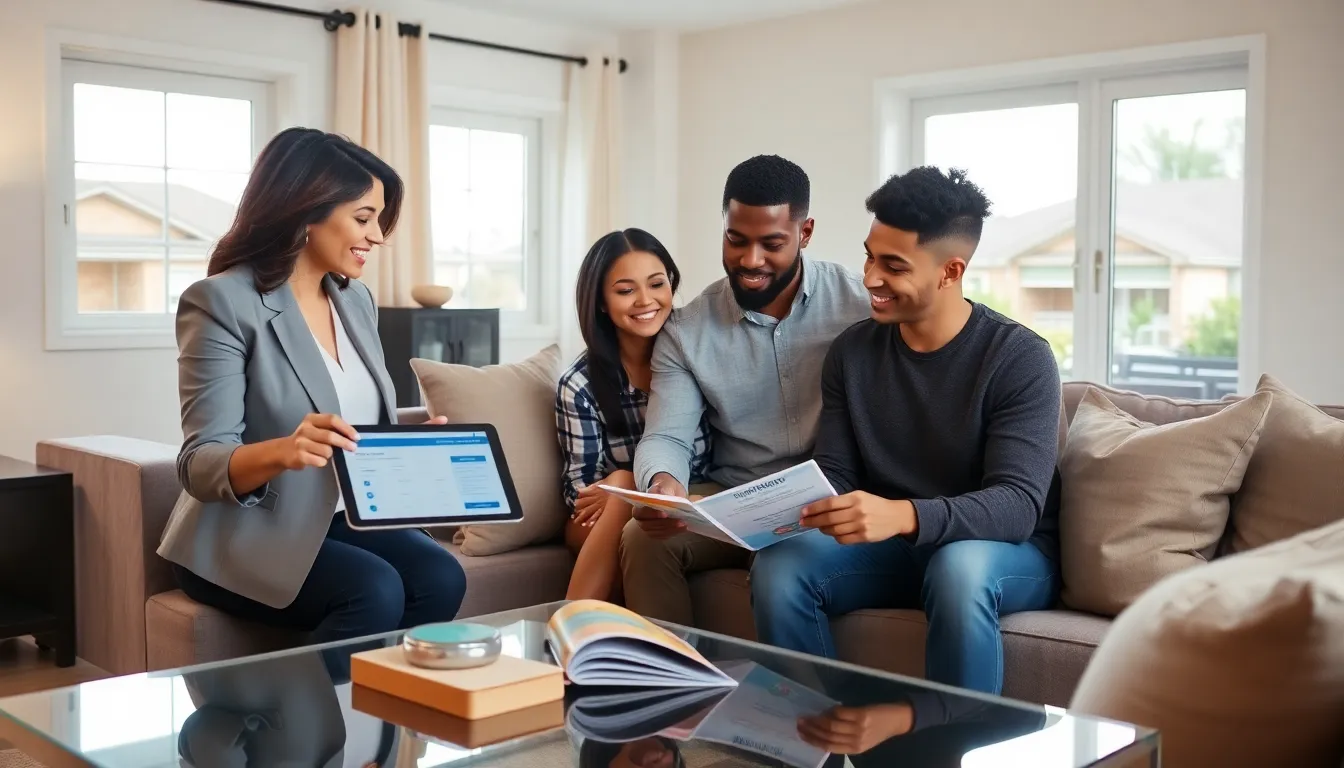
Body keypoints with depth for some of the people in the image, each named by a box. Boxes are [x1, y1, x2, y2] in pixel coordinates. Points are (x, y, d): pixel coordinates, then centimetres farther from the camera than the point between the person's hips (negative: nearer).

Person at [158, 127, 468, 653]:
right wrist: (281, 451, -39)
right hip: (246, 534, -6)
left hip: (345, 519, 6)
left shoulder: (355, 299, 10)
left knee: (440, 577, -22)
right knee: (375, 591, -30)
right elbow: (200, 465, -18)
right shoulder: (221, 302, -13)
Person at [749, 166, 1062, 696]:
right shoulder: (852, 352, 2)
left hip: (1006, 554, -4)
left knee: (958, 568, -38)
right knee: (777, 567, -22)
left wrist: (903, 515, -41)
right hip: (891, 548, 4)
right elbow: (835, 476, 2)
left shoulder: (1021, 358, -14)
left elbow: (1017, 503, -23)